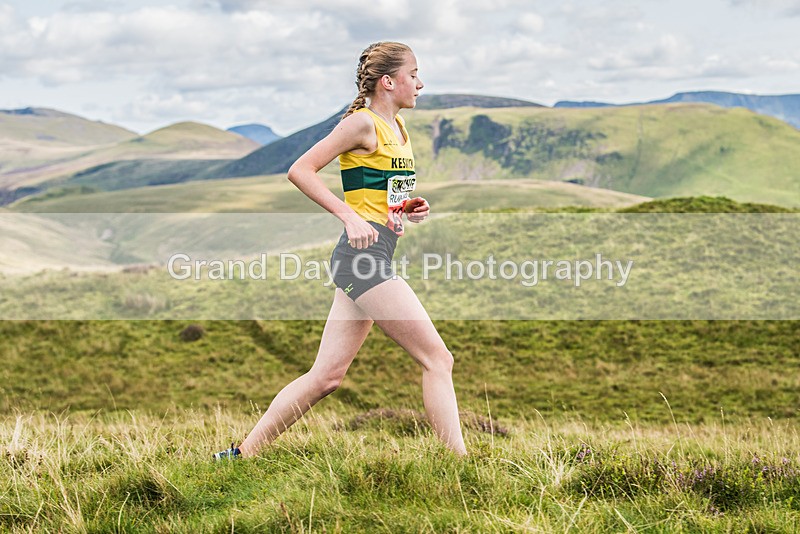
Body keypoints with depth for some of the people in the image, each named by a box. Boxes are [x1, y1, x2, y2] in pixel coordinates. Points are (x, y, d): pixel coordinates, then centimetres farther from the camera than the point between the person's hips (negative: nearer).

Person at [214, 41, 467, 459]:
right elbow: (300, 170, -12)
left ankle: (243, 453, 10)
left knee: (326, 377, 6)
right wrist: (350, 217, -19)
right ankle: (458, 459, -7)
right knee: (437, 359, -9)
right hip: (363, 255, -9)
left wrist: (410, 209, 11)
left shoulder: (397, 128, 19)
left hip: (372, 258, 9)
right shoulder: (363, 123, -8)